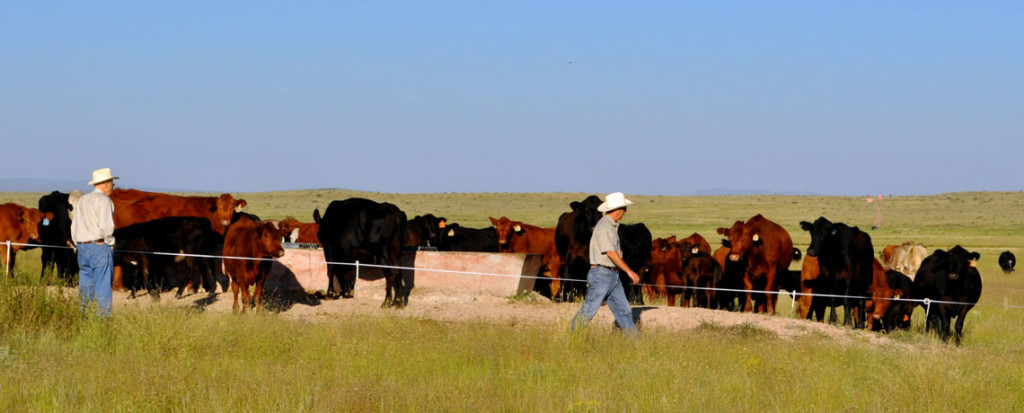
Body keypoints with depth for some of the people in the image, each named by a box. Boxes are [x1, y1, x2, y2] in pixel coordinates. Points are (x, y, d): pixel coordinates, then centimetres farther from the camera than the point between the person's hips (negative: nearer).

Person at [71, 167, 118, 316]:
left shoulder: (82, 200, 14)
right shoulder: (104, 200, -9)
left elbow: (74, 226, 16)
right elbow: (106, 226, -19)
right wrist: (110, 243, -6)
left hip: (82, 247, 7)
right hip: (100, 247, -7)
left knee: (85, 286, 10)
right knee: (103, 286, -4)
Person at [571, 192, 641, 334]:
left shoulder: (612, 226, 16)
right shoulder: (604, 226, -15)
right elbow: (611, 253, -21)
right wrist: (629, 271, -20)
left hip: (613, 276, 9)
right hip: (601, 274, -9)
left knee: (624, 311, 7)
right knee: (588, 311, -5)